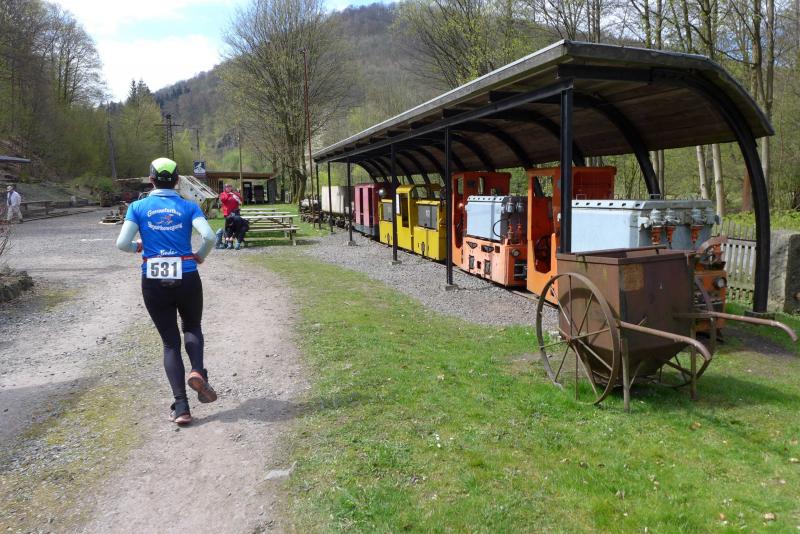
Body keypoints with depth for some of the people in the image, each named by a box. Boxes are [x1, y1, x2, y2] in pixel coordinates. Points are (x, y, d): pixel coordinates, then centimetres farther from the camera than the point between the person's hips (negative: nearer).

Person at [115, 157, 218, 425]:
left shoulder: (138, 207, 1)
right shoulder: (188, 206, 0)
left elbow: (122, 244, -7)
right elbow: (209, 236, -14)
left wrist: (140, 247, 14)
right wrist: (200, 255, 5)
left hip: (154, 282, 1)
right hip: (187, 279, 0)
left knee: (170, 342, 10)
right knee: (192, 328, 24)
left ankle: (181, 408, 5)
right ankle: (198, 371, -5)